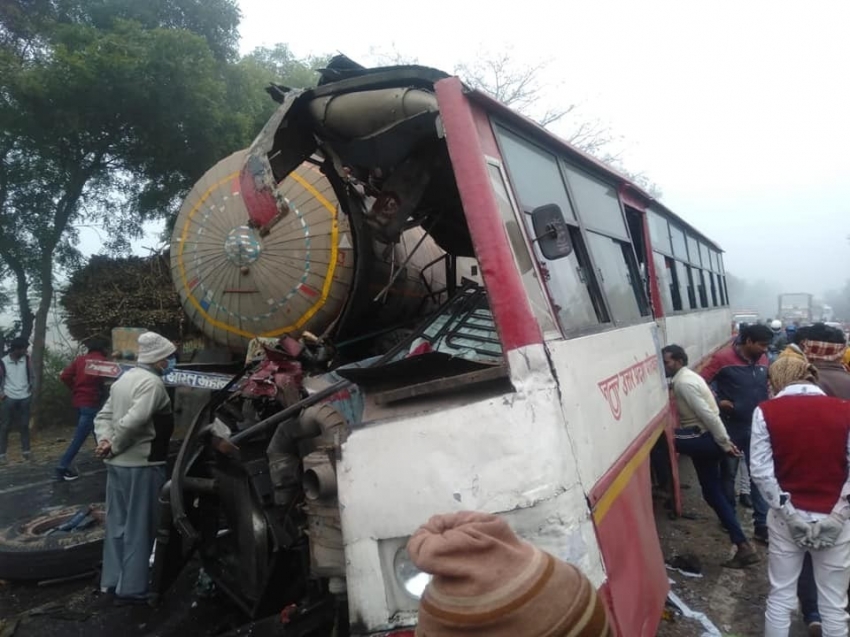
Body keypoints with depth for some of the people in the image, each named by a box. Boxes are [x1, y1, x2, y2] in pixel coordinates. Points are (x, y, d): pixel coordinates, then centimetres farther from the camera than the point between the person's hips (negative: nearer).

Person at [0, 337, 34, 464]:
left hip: (24, 397, 2)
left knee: (24, 425, 8)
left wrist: (30, 389, 2)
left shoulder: (27, 359, 1)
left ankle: (26, 451, 16)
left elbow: (31, 375, 10)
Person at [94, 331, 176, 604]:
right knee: (138, 528, 1)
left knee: (117, 523, 18)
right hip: (142, 465, -9)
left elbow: (103, 416, 11)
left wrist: (106, 441, -3)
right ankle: (131, 588, 9)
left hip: (117, 464, 9)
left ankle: (111, 580, 28)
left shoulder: (124, 379, 12)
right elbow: (133, 422, -28)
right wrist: (114, 446, -14)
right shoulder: (153, 383, -18)